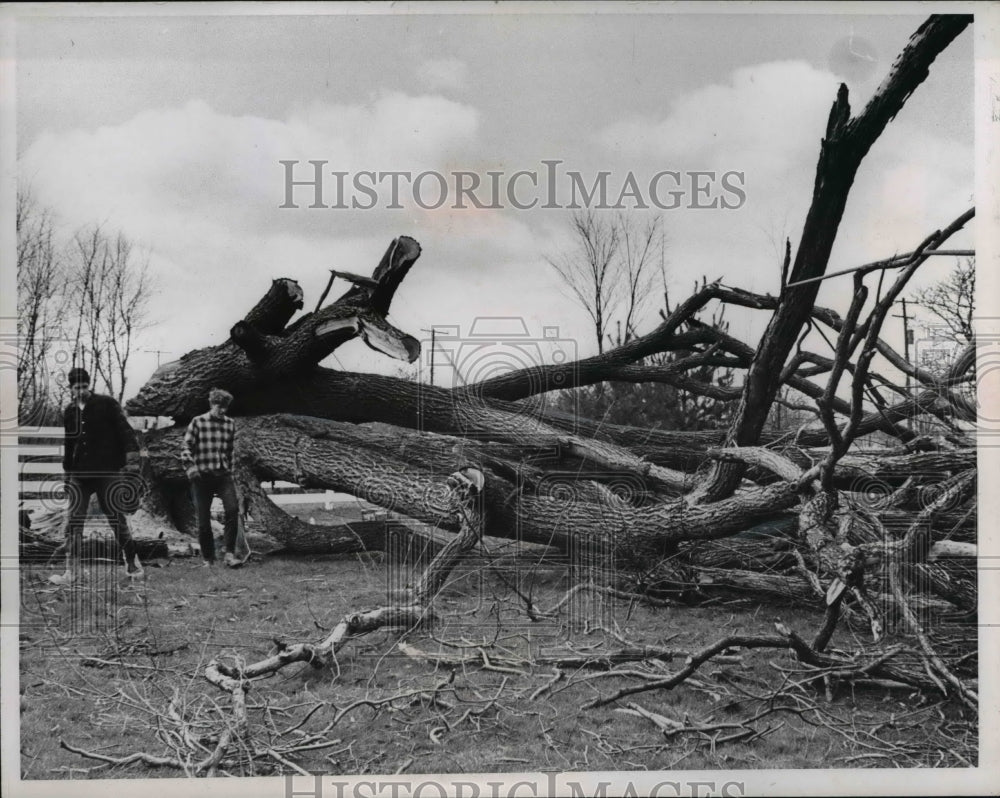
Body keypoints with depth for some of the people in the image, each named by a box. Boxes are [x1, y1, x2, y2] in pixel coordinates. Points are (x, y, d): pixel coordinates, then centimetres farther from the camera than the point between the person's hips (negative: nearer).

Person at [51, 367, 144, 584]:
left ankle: (132, 563, 15)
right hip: (79, 475, 4)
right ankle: (69, 573, -1)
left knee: (116, 518, -1)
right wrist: (66, 471, 21)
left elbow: (124, 430, -7)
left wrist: (132, 457, -19)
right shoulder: (69, 413, 13)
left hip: (108, 472, -4)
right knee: (73, 522, -2)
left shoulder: (107, 404, -1)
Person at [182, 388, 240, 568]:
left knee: (232, 509, -18)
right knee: (204, 519, 1)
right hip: (202, 476, -2)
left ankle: (229, 554, -14)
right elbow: (186, 446, -2)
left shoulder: (229, 424, 11)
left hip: (223, 475, 2)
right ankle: (207, 559, 16)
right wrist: (190, 465, -18)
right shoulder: (197, 422, 0)